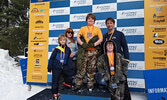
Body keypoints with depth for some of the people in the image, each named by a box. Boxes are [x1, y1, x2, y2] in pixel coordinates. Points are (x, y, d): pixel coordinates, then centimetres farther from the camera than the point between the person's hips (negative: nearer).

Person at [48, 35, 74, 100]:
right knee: (55, 81, 3)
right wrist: (49, 67, -4)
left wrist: (70, 67, 6)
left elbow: (68, 59, 14)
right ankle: (55, 93, 19)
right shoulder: (56, 49, -4)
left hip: (64, 67, 3)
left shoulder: (68, 49, 6)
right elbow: (51, 58, -2)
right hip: (56, 68, -3)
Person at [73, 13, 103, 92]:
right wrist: (83, 44, -11)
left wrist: (93, 44, -12)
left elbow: (101, 39, 4)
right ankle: (78, 85, -1)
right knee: (81, 68, -6)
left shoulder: (97, 29, 16)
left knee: (92, 69, 2)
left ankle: (90, 85, 11)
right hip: (83, 51, 0)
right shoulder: (83, 28, 18)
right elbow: (78, 37, 7)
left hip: (93, 51, 0)